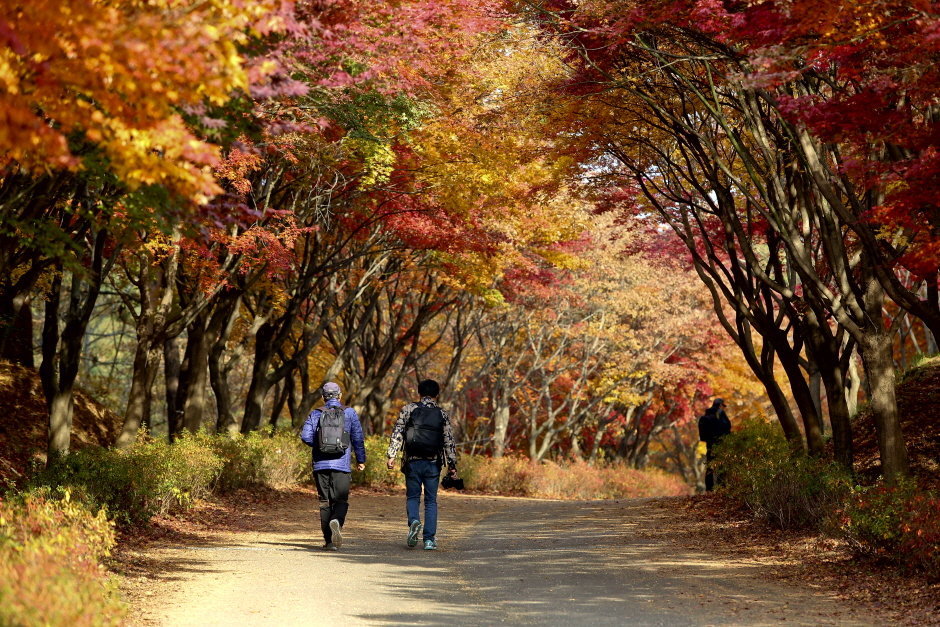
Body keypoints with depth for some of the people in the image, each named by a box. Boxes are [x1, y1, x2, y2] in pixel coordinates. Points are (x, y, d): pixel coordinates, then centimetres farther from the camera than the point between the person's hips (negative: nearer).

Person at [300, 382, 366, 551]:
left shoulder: (316, 414, 5)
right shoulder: (349, 413, 4)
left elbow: (305, 436, -5)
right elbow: (358, 437, 3)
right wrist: (361, 460, 12)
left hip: (320, 464, 1)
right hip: (341, 464, -1)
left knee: (325, 502, 7)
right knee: (341, 500, 1)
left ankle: (329, 540, 5)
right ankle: (337, 521, -31)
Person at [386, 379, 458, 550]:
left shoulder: (408, 409, 2)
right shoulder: (442, 414, 5)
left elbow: (397, 433, -5)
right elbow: (449, 442, 2)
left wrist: (391, 455, -5)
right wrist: (452, 465, 6)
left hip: (413, 461, 0)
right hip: (433, 463, 1)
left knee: (412, 496, 13)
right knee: (431, 501, 8)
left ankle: (414, 521, -17)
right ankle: (429, 539, 2)